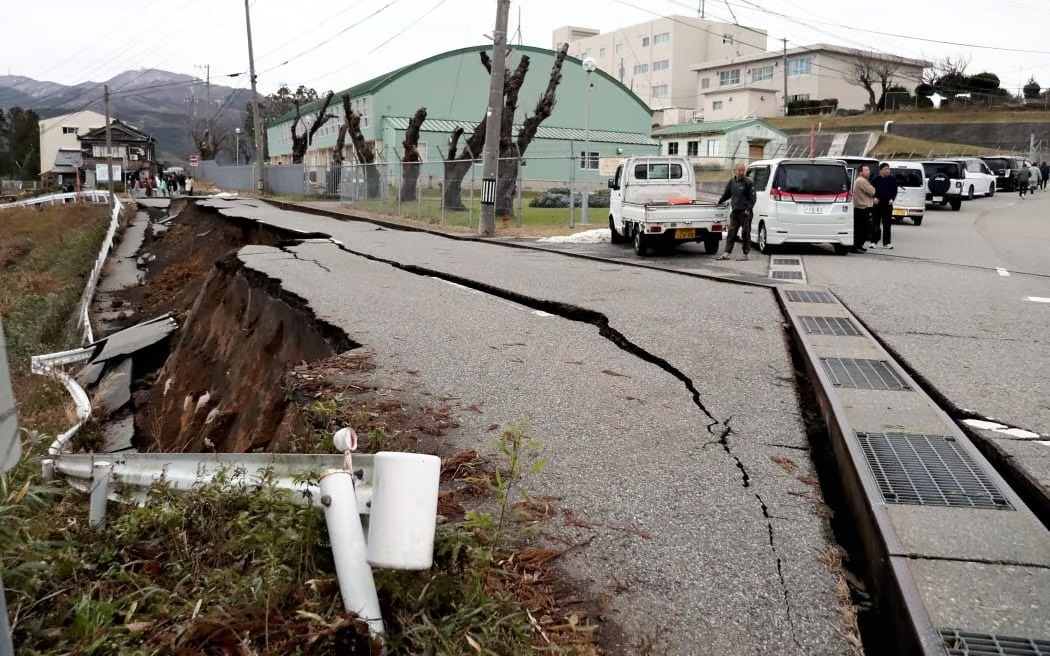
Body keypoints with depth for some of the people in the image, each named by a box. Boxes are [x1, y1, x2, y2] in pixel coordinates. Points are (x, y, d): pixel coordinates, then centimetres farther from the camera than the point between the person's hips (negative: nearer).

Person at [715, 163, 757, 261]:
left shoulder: (748, 182, -5)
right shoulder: (732, 182, 12)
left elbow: (752, 198, -7)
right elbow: (727, 194, 28)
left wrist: (748, 209, -15)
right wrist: (720, 201, 32)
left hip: (745, 212, -5)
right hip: (735, 212, 5)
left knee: (745, 233, 0)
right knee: (731, 232, 3)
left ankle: (745, 254, 6)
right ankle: (727, 253, 4)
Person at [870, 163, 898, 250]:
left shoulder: (892, 179, 5)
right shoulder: (875, 179, 1)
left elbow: (895, 191, 8)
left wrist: (892, 199, -6)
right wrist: (874, 198, -11)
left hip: (888, 204, 1)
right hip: (877, 204, -1)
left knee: (887, 224, 3)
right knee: (875, 223, 1)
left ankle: (886, 242, 7)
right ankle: (874, 242, 5)